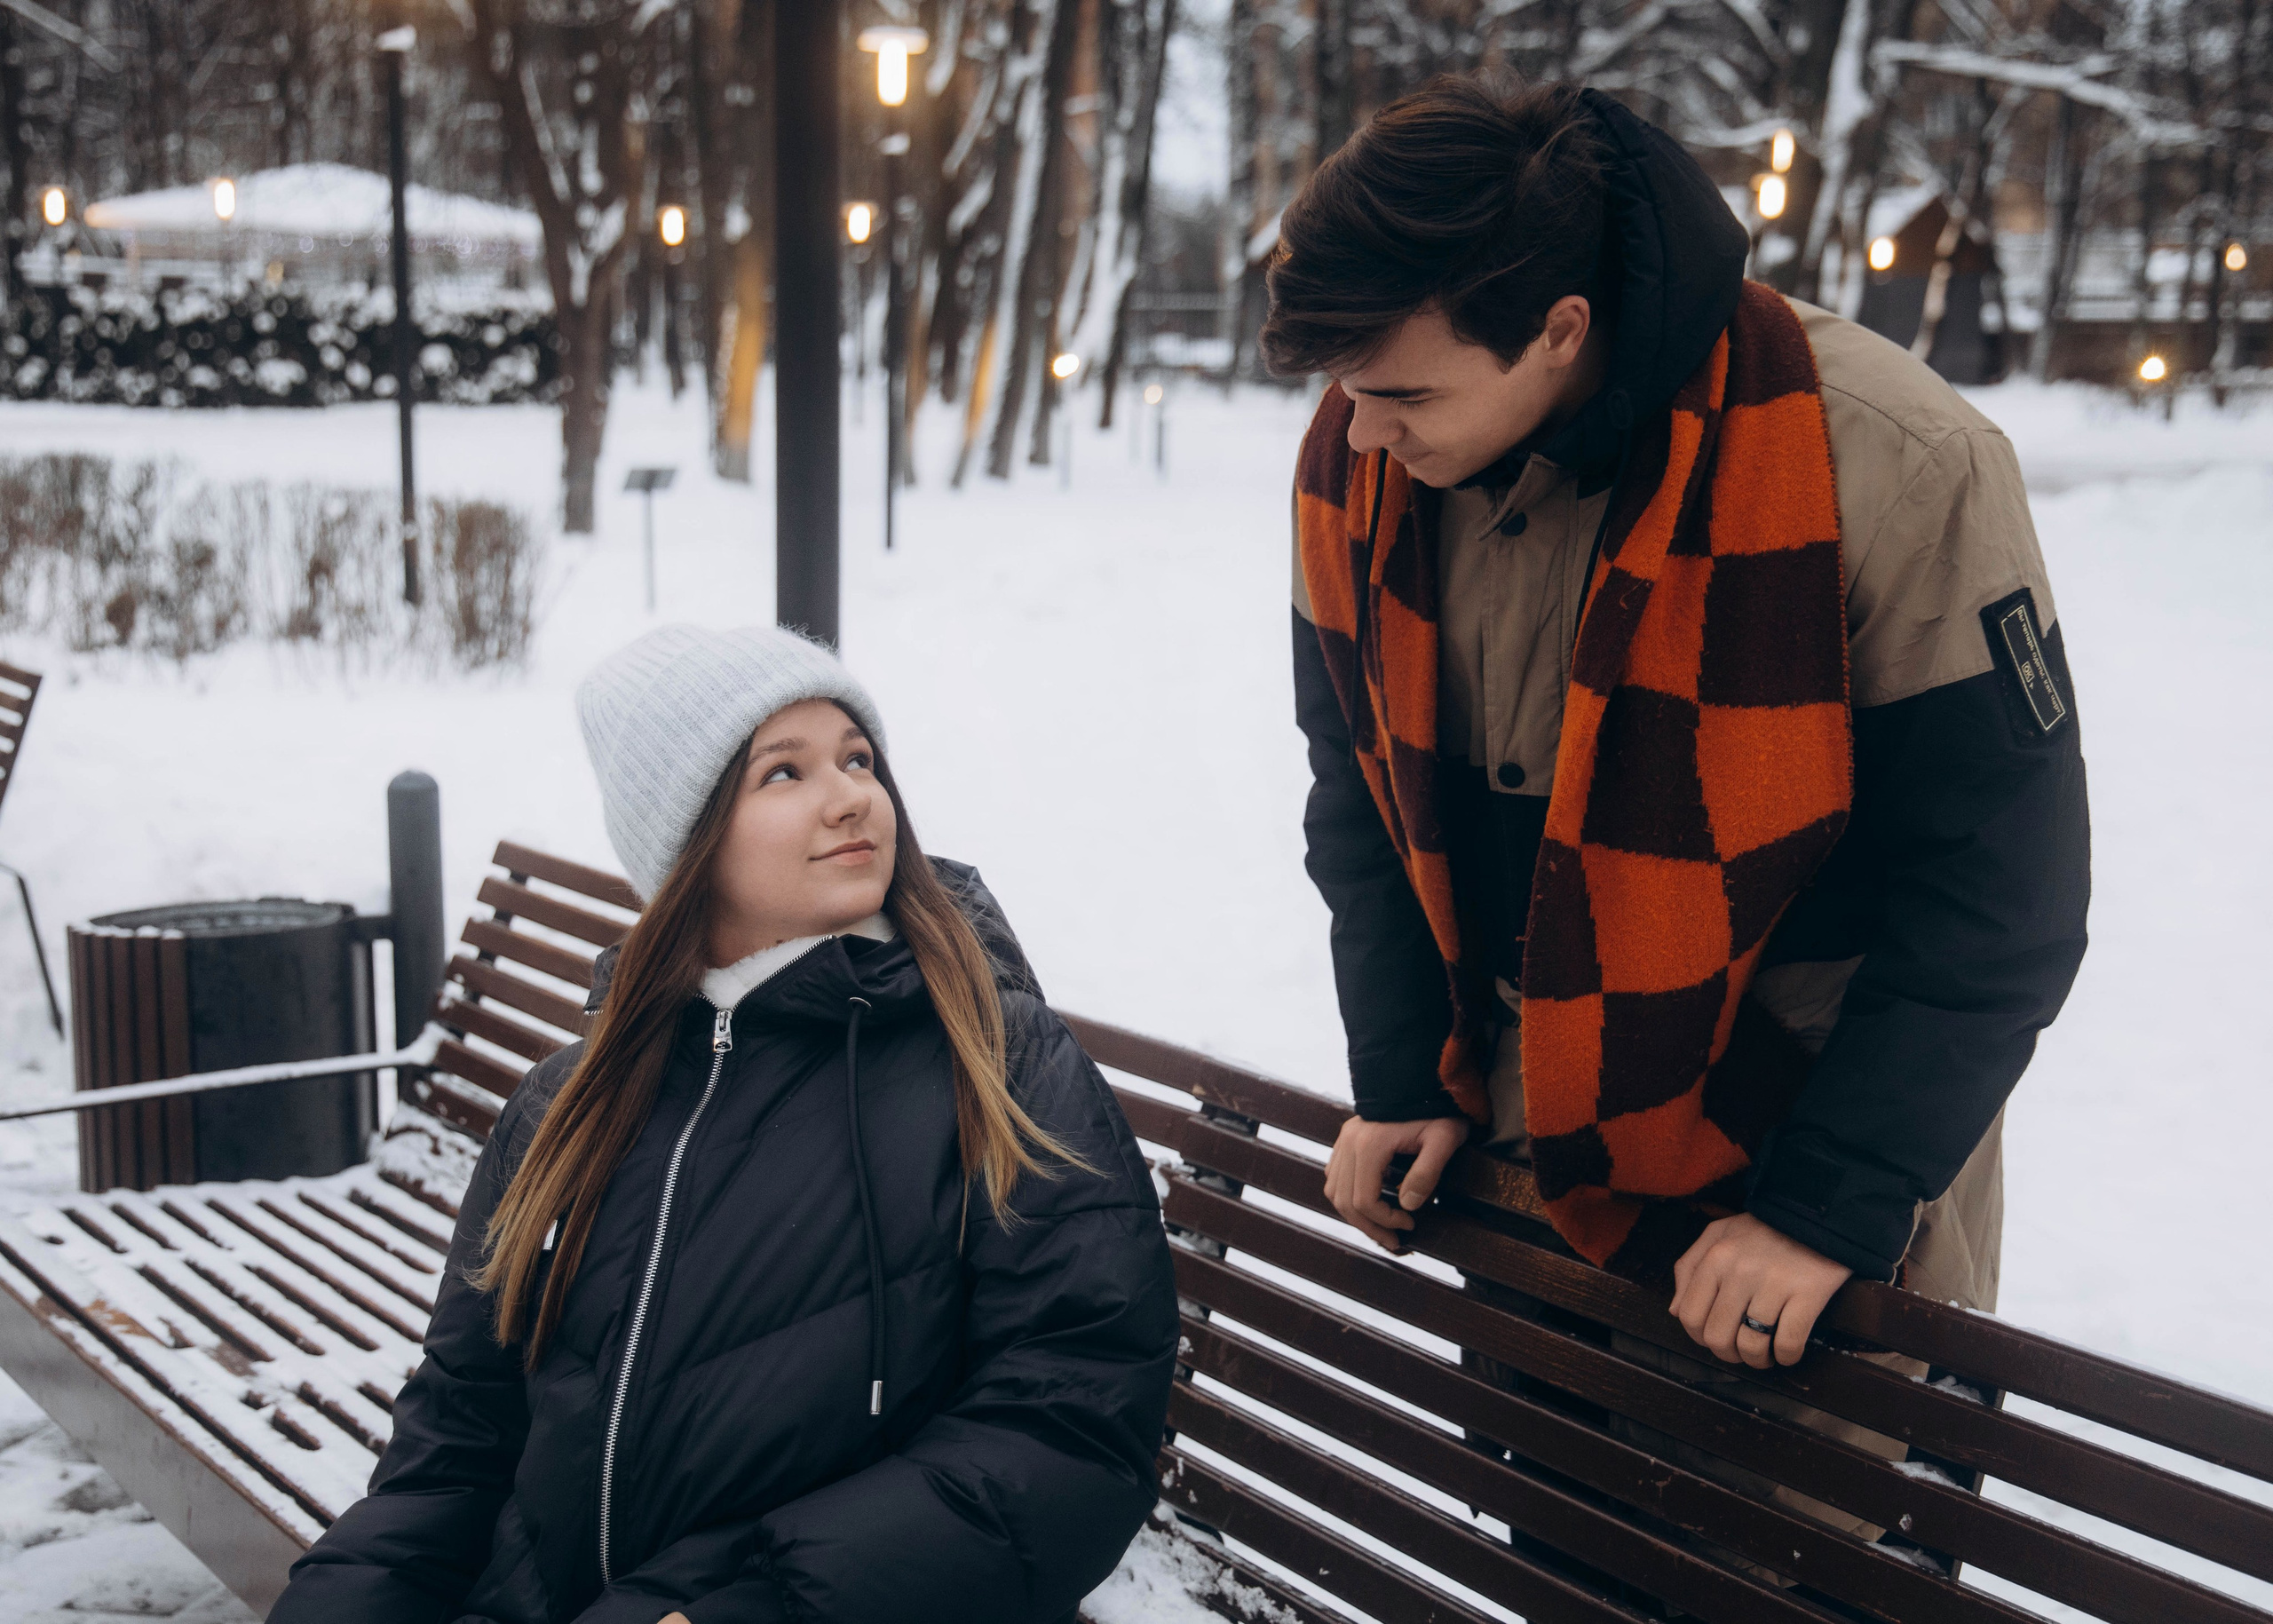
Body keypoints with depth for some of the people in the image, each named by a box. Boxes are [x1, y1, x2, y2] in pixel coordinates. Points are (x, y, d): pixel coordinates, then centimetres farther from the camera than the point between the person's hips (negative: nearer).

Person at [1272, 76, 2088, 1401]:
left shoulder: (1896, 476, -27)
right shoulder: (1356, 466, -10)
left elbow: (2002, 887, -20)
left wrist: (1832, 1203, -21)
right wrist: (1402, 1078, 1)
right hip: (1522, 1137, 5)